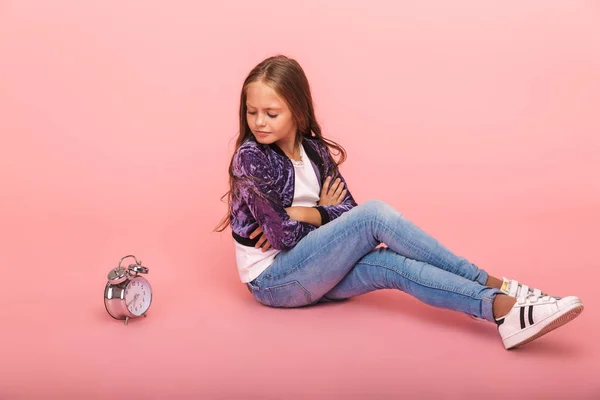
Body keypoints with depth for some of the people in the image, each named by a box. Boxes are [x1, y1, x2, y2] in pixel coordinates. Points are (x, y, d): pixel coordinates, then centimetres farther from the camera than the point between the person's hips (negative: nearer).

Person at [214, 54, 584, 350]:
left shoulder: (313, 149, 5)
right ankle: (496, 285, -25)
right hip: (271, 280, -6)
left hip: (306, 272, 6)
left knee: (394, 265, -23)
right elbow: (283, 235, -19)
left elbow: (347, 208, -2)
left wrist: (306, 214, -18)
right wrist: (325, 211, -3)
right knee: (375, 215, -24)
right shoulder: (251, 157, -14)